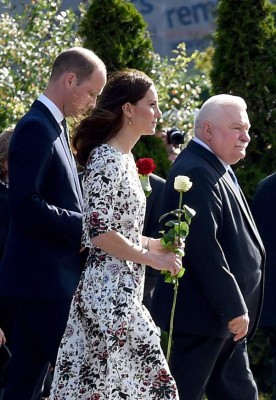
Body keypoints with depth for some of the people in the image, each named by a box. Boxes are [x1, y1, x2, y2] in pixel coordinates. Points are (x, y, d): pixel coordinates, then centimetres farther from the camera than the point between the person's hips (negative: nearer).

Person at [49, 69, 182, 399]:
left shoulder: (124, 159, 15)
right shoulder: (107, 160, -14)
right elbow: (98, 232, -21)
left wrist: (154, 244, 10)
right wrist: (150, 257, -14)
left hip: (124, 293, 9)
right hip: (110, 294, -9)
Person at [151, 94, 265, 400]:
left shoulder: (216, 170, 16)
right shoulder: (196, 173, -18)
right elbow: (204, 248, -24)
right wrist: (234, 308, -22)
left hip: (228, 313, 11)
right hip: (203, 315, -11)